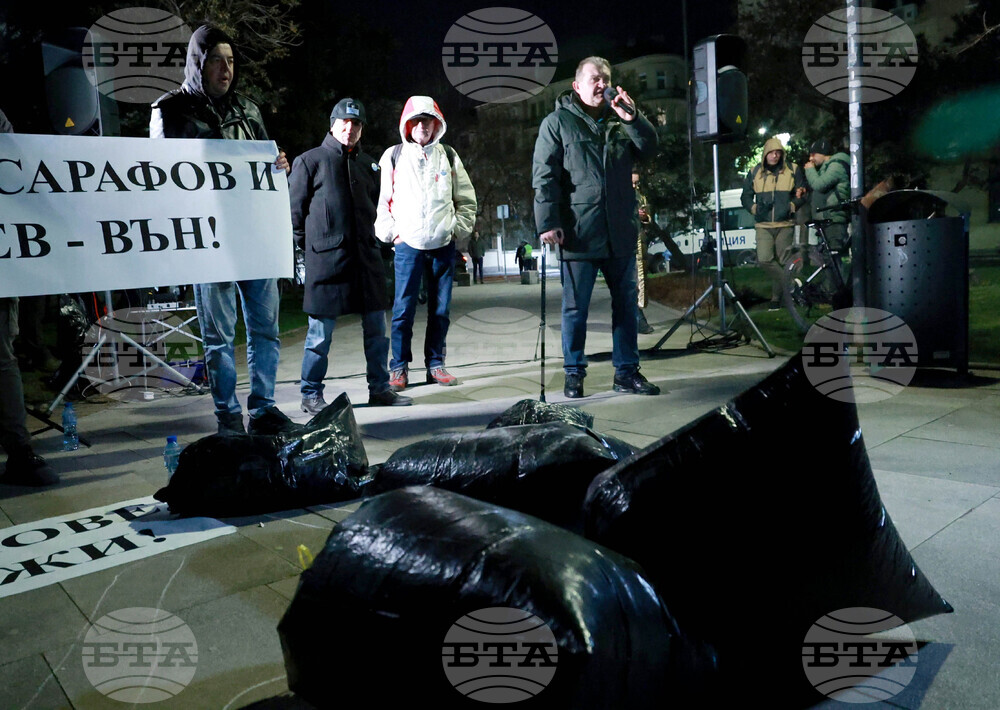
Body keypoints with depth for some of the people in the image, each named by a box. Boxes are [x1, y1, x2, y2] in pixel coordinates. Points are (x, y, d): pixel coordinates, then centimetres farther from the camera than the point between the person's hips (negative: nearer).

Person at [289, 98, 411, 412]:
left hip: (366, 256, 5)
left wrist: (371, 237, 15)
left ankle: (379, 389, 17)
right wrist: (310, 246, 2)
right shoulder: (310, 161, 2)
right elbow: (294, 209, 3)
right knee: (321, 331, 0)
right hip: (326, 258, -5)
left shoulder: (368, 164, 17)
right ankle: (311, 394, 12)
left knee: (376, 326, 6)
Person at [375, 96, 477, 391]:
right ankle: (399, 368, 5)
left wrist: (459, 229, 4)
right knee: (403, 308, -4)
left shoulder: (448, 156, 11)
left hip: (443, 244, 2)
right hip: (408, 243, -2)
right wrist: (391, 232, -1)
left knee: (440, 309, 5)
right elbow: (382, 199, 7)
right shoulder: (393, 156, 6)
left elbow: (466, 198, 14)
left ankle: (435, 364, 15)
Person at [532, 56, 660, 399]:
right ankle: (574, 373, 16)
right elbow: (544, 176, -6)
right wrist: (548, 222, -15)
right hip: (578, 233, -5)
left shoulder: (620, 119, 14)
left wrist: (633, 119, -10)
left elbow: (649, 148, 7)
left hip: (620, 233, 5)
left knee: (626, 303, 9)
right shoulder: (557, 122, 1)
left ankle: (626, 371, 20)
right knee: (576, 307, 3)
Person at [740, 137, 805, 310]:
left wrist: (791, 207, -11)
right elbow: (746, 196, 14)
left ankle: (777, 297, 15)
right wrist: (755, 208, -5)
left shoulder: (792, 170, 5)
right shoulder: (755, 172, 9)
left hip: (785, 224, -1)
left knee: (782, 262, 2)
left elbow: (803, 194, 7)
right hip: (763, 225, 1)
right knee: (764, 259, -17)